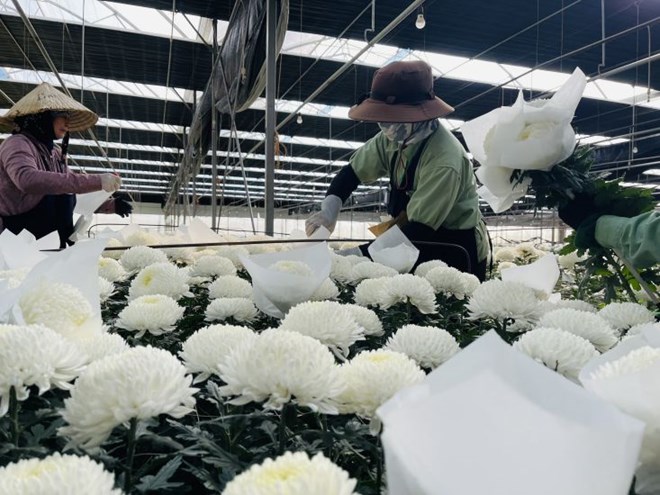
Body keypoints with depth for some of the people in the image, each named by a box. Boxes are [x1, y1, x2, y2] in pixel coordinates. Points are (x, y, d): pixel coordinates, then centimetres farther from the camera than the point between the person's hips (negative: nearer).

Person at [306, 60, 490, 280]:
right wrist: (328, 210, -14)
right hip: (422, 242, 6)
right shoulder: (393, 137, -9)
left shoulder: (444, 160, -28)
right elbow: (352, 172, 3)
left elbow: (418, 229, -27)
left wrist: (355, 255, -30)